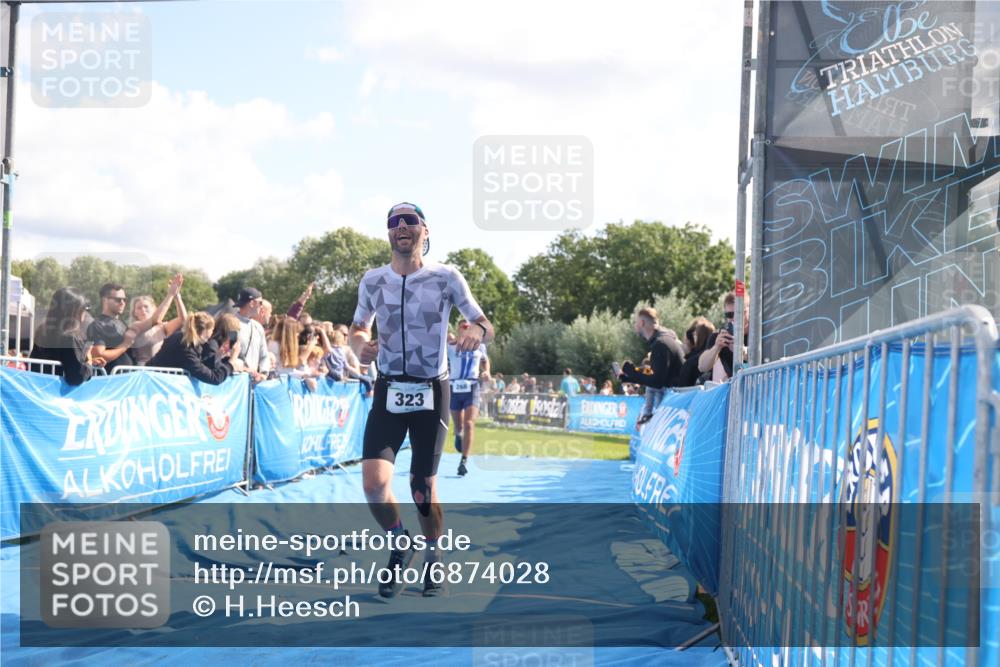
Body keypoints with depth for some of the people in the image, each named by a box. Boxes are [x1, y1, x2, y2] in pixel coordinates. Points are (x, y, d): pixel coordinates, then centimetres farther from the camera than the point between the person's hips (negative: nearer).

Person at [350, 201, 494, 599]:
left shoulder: (446, 278, -5)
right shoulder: (372, 281, 2)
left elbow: (486, 327, 1)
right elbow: (358, 329, 17)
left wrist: (477, 331, -24)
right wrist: (360, 345, -7)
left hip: (432, 393, -1)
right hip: (389, 392, 1)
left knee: (423, 490, 4)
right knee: (374, 485, -16)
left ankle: (433, 562, 29)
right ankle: (399, 547, 12)